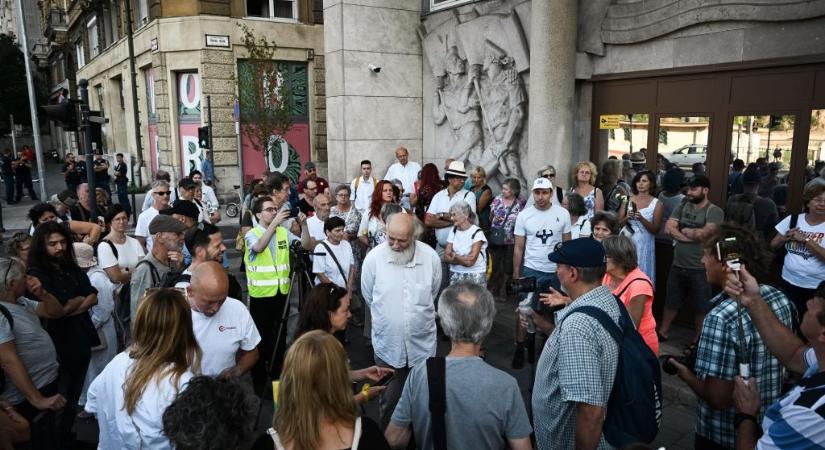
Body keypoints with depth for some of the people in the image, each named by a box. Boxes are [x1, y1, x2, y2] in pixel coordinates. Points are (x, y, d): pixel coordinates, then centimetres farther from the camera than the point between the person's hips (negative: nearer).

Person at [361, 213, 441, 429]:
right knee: (389, 399, 14)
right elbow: (368, 296, 2)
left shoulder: (431, 257, -12)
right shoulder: (373, 258, -15)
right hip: (387, 344, -1)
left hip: (422, 343, 1)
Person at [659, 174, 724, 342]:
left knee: (701, 306, 11)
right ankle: (663, 332, 34)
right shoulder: (683, 206, 6)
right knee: (671, 301, 18)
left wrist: (684, 230, -6)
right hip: (678, 265, 5)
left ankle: (697, 339, 29)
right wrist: (692, 236, -17)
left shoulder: (714, 211, -10)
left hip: (700, 269, -4)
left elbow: (704, 233, -23)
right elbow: (669, 227, -5)